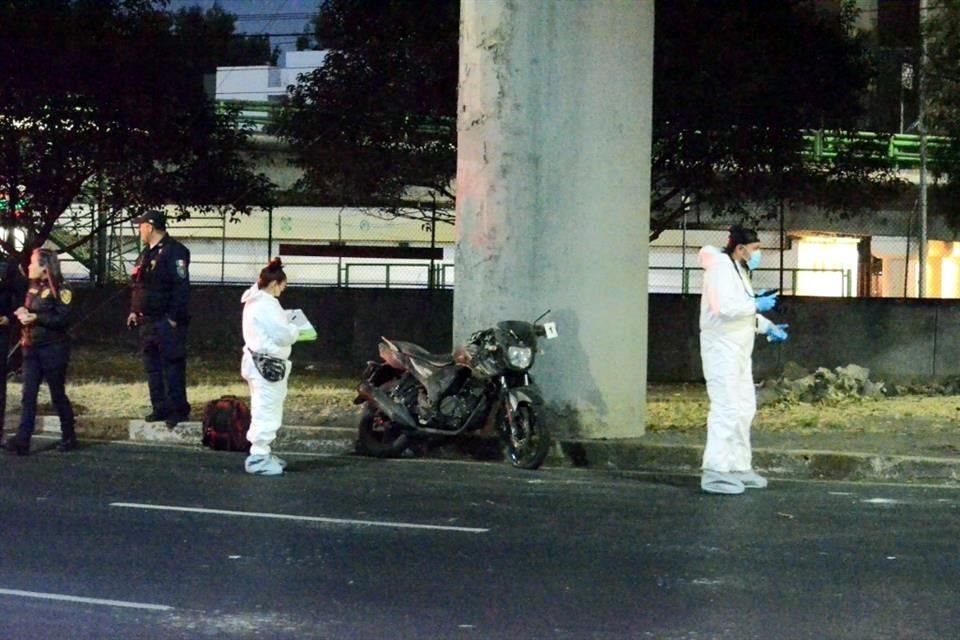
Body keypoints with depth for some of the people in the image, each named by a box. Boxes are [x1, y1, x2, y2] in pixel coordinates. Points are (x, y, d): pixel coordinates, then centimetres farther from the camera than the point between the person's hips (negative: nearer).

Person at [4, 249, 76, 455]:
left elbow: (63, 319, -17)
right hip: (32, 348, 7)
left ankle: (69, 438, 17)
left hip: (53, 349, -7)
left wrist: (36, 317, -21)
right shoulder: (33, 288, 14)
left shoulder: (59, 290, -10)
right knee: (28, 395, -2)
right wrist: (23, 314, 2)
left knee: (58, 394, 3)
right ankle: (22, 440, -7)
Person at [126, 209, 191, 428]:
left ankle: (178, 409, -2)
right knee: (152, 366, 11)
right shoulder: (147, 253, 16)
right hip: (147, 320, 9)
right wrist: (134, 311, 14)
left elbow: (181, 287, -17)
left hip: (167, 322, -9)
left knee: (172, 366, -6)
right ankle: (160, 407, 17)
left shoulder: (174, 252, -12)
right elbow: (139, 285, 24)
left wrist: (174, 318, -20)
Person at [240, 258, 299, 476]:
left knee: (264, 411, 19)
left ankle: (261, 454, 27)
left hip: (260, 362, 11)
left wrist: (286, 322, 10)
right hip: (267, 364, -11)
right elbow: (282, 334, -21)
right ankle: (258, 458, -4)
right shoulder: (267, 304, -19)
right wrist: (295, 329, -1)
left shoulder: (254, 301, 14)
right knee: (266, 412, -6)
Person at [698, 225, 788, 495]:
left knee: (744, 408, 13)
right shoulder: (721, 268, -13)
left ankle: (739, 467, 20)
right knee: (726, 407, -13)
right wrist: (757, 305, -15)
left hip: (739, 350, 11)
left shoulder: (739, 271, 18)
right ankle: (715, 472, -14)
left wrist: (767, 327, 13)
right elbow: (725, 307, -25)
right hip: (722, 348, -11)